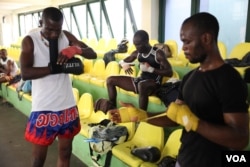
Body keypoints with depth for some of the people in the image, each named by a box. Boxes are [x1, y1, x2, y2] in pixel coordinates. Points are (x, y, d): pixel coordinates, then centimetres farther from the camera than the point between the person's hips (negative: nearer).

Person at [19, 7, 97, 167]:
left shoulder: (67, 36, 3)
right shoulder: (30, 40, -6)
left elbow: (93, 54, 1)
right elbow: (25, 73, -18)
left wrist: (76, 49, -19)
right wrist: (54, 68, -26)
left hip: (67, 106, 4)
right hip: (43, 108, -3)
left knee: (65, 153, 17)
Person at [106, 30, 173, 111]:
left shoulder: (158, 53, -12)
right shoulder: (137, 53, 6)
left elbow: (169, 73, -18)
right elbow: (121, 62, 17)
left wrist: (150, 69, -25)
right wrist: (124, 65, -8)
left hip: (154, 84, -7)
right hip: (140, 81, 8)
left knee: (142, 85, -45)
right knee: (110, 80, 3)